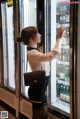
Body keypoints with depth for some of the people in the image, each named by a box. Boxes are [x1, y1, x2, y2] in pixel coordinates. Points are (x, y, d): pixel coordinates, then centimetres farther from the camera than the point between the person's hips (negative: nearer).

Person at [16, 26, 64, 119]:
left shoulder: (33, 51, 9)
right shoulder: (32, 53, -23)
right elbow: (53, 54, -33)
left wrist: (40, 52, 15)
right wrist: (59, 38, -25)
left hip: (40, 88, 10)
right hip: (37, 89, -10)